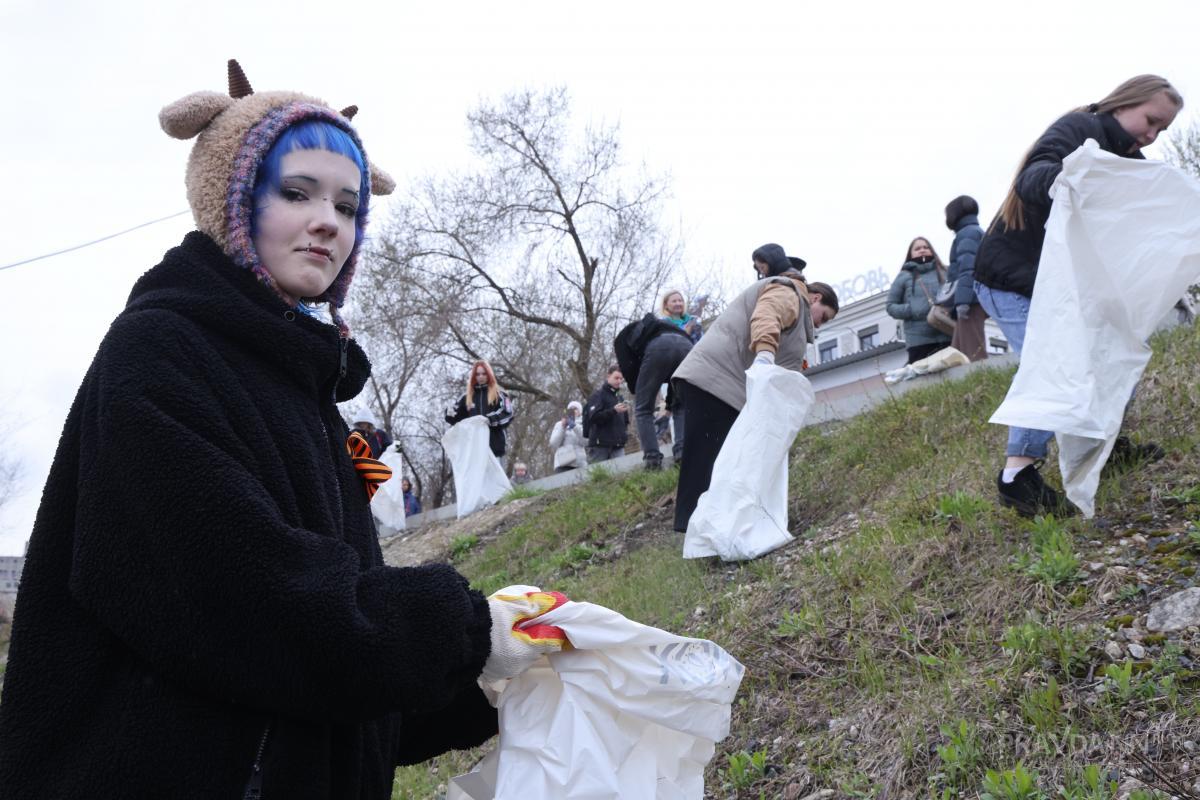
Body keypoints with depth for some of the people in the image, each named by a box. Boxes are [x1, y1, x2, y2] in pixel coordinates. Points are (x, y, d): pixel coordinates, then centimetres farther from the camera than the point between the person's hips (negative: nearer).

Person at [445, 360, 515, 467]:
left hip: (495, 445, -3)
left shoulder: (499, 394, 5)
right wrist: (450, 413, -10)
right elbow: (457, 416, 14)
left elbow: (507, 413, -8)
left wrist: (489, 419, -26)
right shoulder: (467, 396, 15)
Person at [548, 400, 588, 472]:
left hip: (580, 464, 0)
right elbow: (553, 443, 9)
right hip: (563, 463, 0)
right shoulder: (559, 424, 22)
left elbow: (586, 441, -2)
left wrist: (574, 426, -10)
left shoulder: (584, 424, 17)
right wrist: (563, 427, -2)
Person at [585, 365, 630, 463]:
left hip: (618, 445, 6)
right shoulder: (598, 395, 2)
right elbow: (594, 417, -12)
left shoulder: (620, 398, 21)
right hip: (600, 445, -5)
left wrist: (624, 434, 9)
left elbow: (625, 421, 28)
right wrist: (614, 410, -22)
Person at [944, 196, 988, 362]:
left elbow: (967, 268, -15)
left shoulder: (967, 233, -2)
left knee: (973, 354, -15)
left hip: (971, 301, -10)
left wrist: (962, 300, -23)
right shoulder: (980, 232, 27)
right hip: (976, 300, 10)